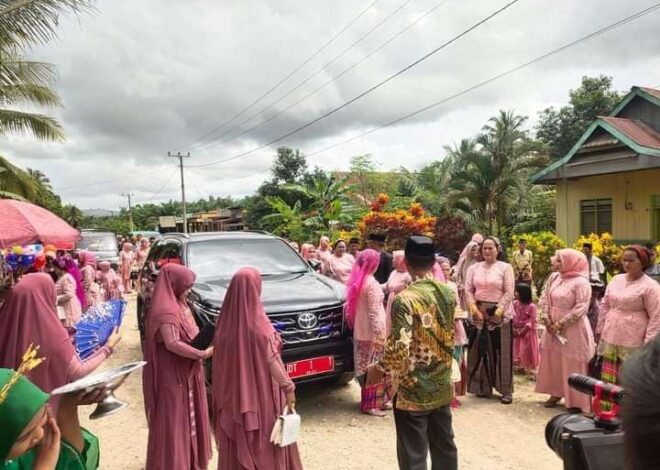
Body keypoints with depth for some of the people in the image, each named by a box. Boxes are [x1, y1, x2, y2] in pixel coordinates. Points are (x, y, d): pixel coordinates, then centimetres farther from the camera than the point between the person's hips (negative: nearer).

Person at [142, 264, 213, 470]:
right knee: (174, 420, 3)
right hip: (173, 375, -10)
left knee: (189, 417, 20)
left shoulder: (178, 304, 9)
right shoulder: (165, 310, -22)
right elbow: (172, 343, -28)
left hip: (187, 371, 10)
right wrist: (201, 354, -21)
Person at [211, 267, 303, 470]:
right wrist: (288, 387, -7)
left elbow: (220, 360, 4)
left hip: (232, 394, 5)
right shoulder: (258, 324, -20)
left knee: (236, 444, 18)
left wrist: (224, 392, 16)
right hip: (260, 393, -5)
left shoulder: (226, 321, -5)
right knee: (265, 445, 11)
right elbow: (272, 360, -17)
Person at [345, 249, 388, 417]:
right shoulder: (371, 283, -17)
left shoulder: (356, 281, 8)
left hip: (360, 331, 8)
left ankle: (369, 400, 26)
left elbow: (352, 307, 13)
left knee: (365, 367, 15)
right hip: (371, 333, -8)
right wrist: (379, 335, -19)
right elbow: (374, 312, -21)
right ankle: (368, 404, 9)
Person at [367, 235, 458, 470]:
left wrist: (379, 369, -10)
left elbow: (399, 349, -25)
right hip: (442, 388, 7)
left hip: (413, 392, -6)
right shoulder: (448, 293, -1)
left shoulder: (405, 299, -22)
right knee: (445, 446, 22)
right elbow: (453, 336, 10)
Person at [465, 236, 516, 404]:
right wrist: (474, 309, -7)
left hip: (500, 314, -3)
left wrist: (498, 312, -13)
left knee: (502, 351, 2)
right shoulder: (474, 268, 7)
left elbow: (509, 293, -7)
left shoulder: (505, 267, -2)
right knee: (481, 351, 8)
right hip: (479, 314, 3)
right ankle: (483, 387, 21)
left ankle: (506, 390, 12)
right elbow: (468, 290, 4)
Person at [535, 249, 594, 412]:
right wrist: (546, 319, -5)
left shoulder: (581, 282, -15)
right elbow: (544, 298, 8)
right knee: (553, 361, 15)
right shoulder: (554, 277, 7)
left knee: (573, 365, 0)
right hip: (553, 327, 7)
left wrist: (560, 324, -18)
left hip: (573, 330, -7)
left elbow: (580, 309, -20)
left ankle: (576, 401, 13)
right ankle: (556, 394, 29)